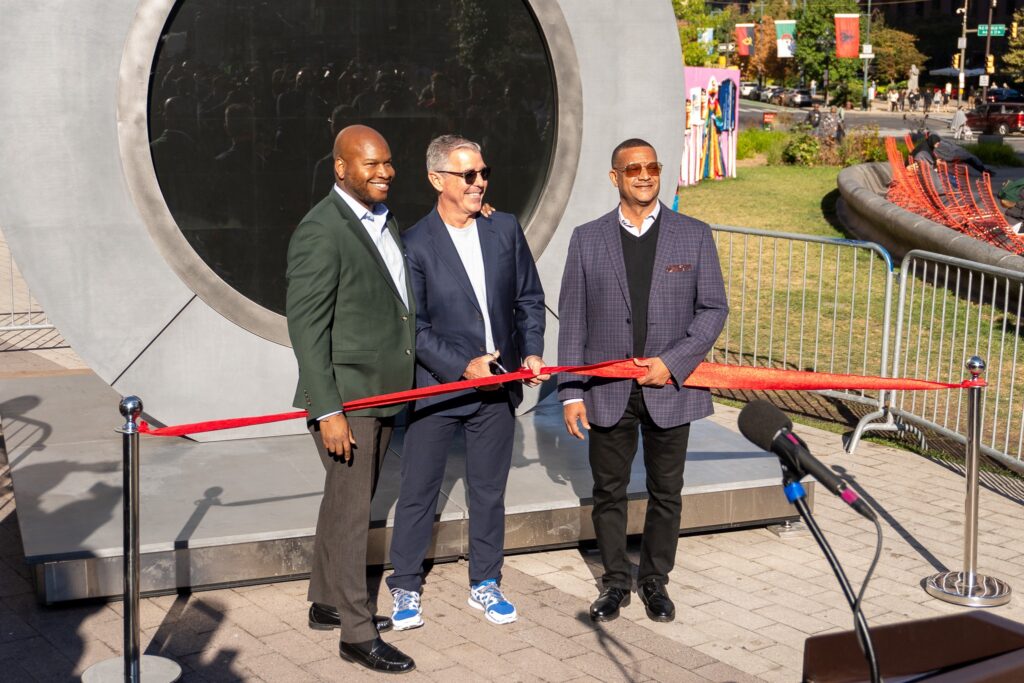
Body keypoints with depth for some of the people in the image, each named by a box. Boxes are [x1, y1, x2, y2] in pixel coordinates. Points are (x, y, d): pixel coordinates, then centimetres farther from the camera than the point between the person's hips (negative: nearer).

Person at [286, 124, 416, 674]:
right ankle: (357, 633, 8)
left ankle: (327, 603, 33)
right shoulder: (320, 232, -17)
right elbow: (306, 327, -19)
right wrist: (328, 410, -21)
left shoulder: (386, 222, 11)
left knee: (346, 502, 19)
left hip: (382, 393, 9)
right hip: (345, 396, -9)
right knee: (351, 511, -2)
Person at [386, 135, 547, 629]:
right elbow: (413, 326, -10)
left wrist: (531, 352, -4)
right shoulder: (415, 244, -11)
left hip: (498, 385, 4)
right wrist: (463, 366, -17)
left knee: (489, 492, 14)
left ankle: (485, 585, 28)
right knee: (418, 492, 5)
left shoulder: (506, 229, 2)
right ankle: (406, 588, 21)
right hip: (436, 386, -3)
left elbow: (529, 299, 9)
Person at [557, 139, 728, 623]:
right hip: (608, 391, 0)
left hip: (669, 388, 0)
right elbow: (572, 319, 3)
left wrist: (672, 362, -12)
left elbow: (714, 308, 0)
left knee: (666, 493, 10)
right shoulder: (587, 239, 3)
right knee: (608, 492, 10)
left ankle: (655, 580, 27)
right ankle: (615, 581, 26)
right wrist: (571, 392, -2)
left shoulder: (694, 236, 1)